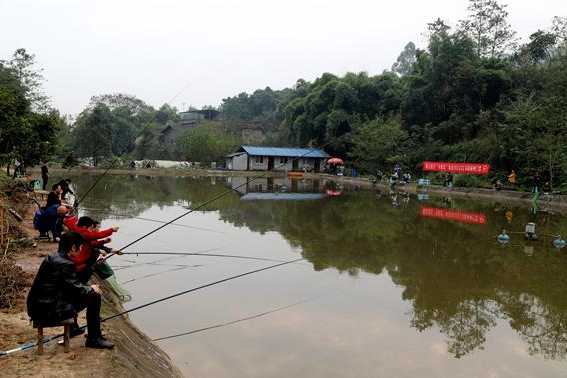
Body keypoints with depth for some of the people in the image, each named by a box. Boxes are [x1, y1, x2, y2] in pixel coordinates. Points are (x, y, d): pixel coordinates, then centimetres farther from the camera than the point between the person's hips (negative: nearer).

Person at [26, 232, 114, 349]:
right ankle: (94, 339, 2)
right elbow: (76, 289, -16)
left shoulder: (51, 258, 10)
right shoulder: (65, 264, -19)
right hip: (48, 312, -10)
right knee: (94, 296, -7)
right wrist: (91, 289, 2)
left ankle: (73, 328, 42)